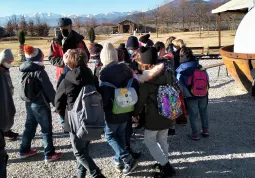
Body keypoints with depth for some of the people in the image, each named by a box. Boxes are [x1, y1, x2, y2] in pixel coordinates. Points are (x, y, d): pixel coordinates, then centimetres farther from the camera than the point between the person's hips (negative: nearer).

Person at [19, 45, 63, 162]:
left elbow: (24, 88, 12)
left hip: (29, 103, 8)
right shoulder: (39, 72, -20)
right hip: (40, 104, -8)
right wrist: (56, 103, -10)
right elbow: (49, 89, -18)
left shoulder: (25, 71, 4)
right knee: (46, 129, 2)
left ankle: (24, 150, 29)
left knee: (30, 127, 19)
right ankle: (49, 154, 9)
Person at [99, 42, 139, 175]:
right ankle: (119, 161, 29)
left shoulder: (104, 73, -18)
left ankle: (128, 159, 3)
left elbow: (104, 95, -19)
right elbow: (135, 86, 3)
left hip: (112, 111, -5)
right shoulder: (125, 69, -1)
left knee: (110, 136, 13)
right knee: (121, 134, 21)